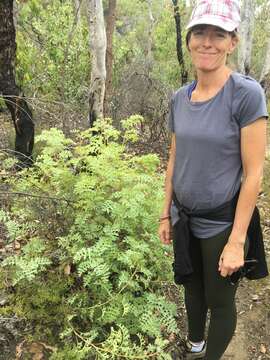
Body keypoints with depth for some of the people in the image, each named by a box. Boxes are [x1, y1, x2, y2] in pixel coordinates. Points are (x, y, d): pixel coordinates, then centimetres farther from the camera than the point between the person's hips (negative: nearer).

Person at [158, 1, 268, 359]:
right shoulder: (180, 98, 0)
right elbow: (175, 160, 7)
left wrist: (237, 241, -18)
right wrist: (166, 214, 9)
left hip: (221, 224, -5)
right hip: (185, 219, 6)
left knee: (220, 301, 13)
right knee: (192, 287, 24)